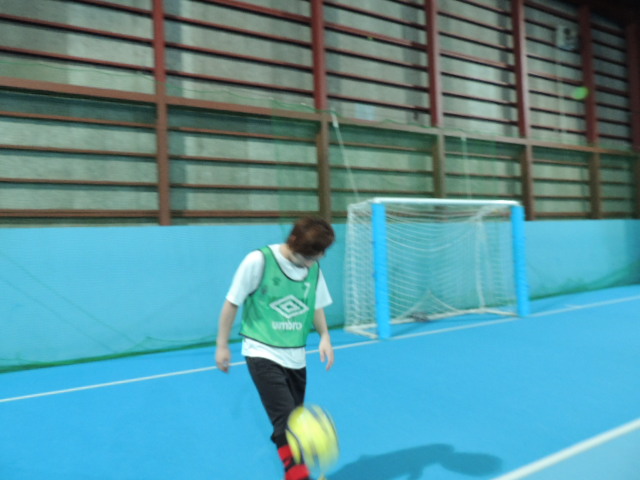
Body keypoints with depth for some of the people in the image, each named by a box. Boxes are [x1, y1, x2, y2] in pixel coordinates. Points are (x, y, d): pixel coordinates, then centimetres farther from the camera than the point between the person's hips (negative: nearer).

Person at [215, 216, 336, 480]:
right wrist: (222, 345, -3)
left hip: (295, 357, 5)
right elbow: (232, 303, -8)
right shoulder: (258, 261, -17)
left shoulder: (314, 269, -1)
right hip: (263, 353, -5)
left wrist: (324, 336, -5)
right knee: (286, 422, -15)